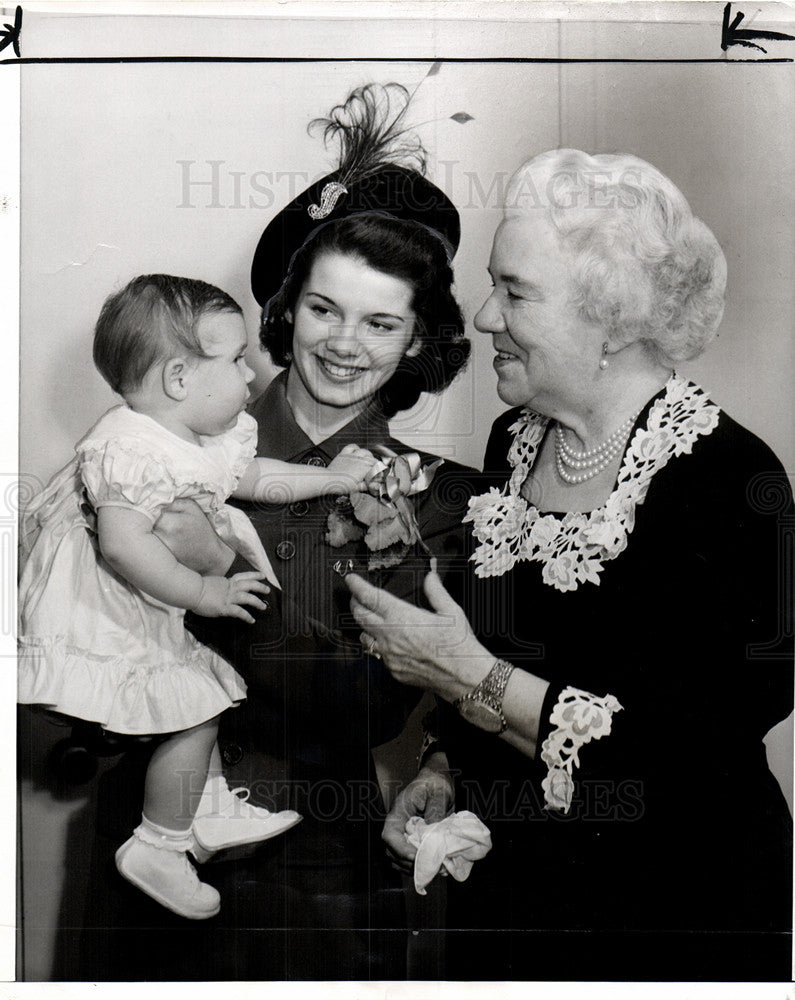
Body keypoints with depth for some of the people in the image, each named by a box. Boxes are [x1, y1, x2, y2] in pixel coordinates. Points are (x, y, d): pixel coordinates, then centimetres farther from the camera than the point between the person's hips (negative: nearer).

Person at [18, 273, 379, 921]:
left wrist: (331, 478, 19)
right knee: (196, 710, -9)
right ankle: (157, 846, 7)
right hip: (97, 629, -10)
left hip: (147, 619, 10)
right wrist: (205, 592, -33)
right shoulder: (131, 448, -30)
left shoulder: (211, 438, 2)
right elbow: (123, 545, -38)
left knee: (202, 697, 19)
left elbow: (251, 476, 21)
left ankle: (212, 812, 35)